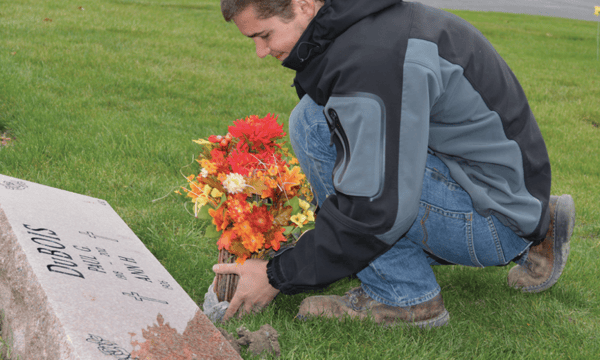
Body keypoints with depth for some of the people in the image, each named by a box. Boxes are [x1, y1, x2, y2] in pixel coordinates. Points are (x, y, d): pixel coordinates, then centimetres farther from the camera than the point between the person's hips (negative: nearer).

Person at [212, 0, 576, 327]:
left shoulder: (376, 59, -26)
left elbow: (375, 211, -25)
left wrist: (279, 276, -14)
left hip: (492, 221, -9)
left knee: (314, 125, -17)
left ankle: (404, 295, -7)